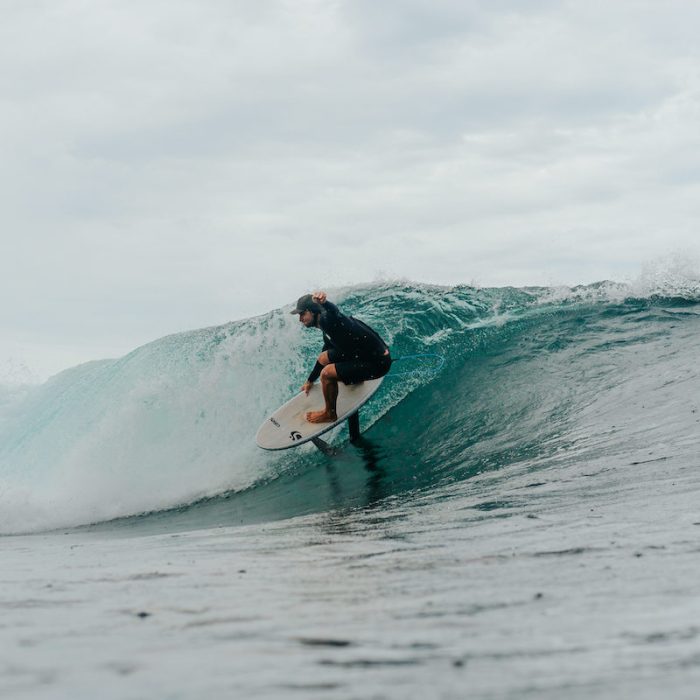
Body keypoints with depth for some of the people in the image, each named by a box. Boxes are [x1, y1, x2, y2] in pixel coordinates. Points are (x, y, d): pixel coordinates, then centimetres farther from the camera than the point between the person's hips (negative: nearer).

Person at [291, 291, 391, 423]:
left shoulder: (327, 319, -17)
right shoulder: (327, 331, 14)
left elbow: (331, 310, -43)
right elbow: (324, 356, 30)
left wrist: (323, 302, -68)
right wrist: (310, 381, 41)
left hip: (378, 362, -10)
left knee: (327, 373, -16)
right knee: (324, 358, 15)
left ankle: (330, 414, 4)